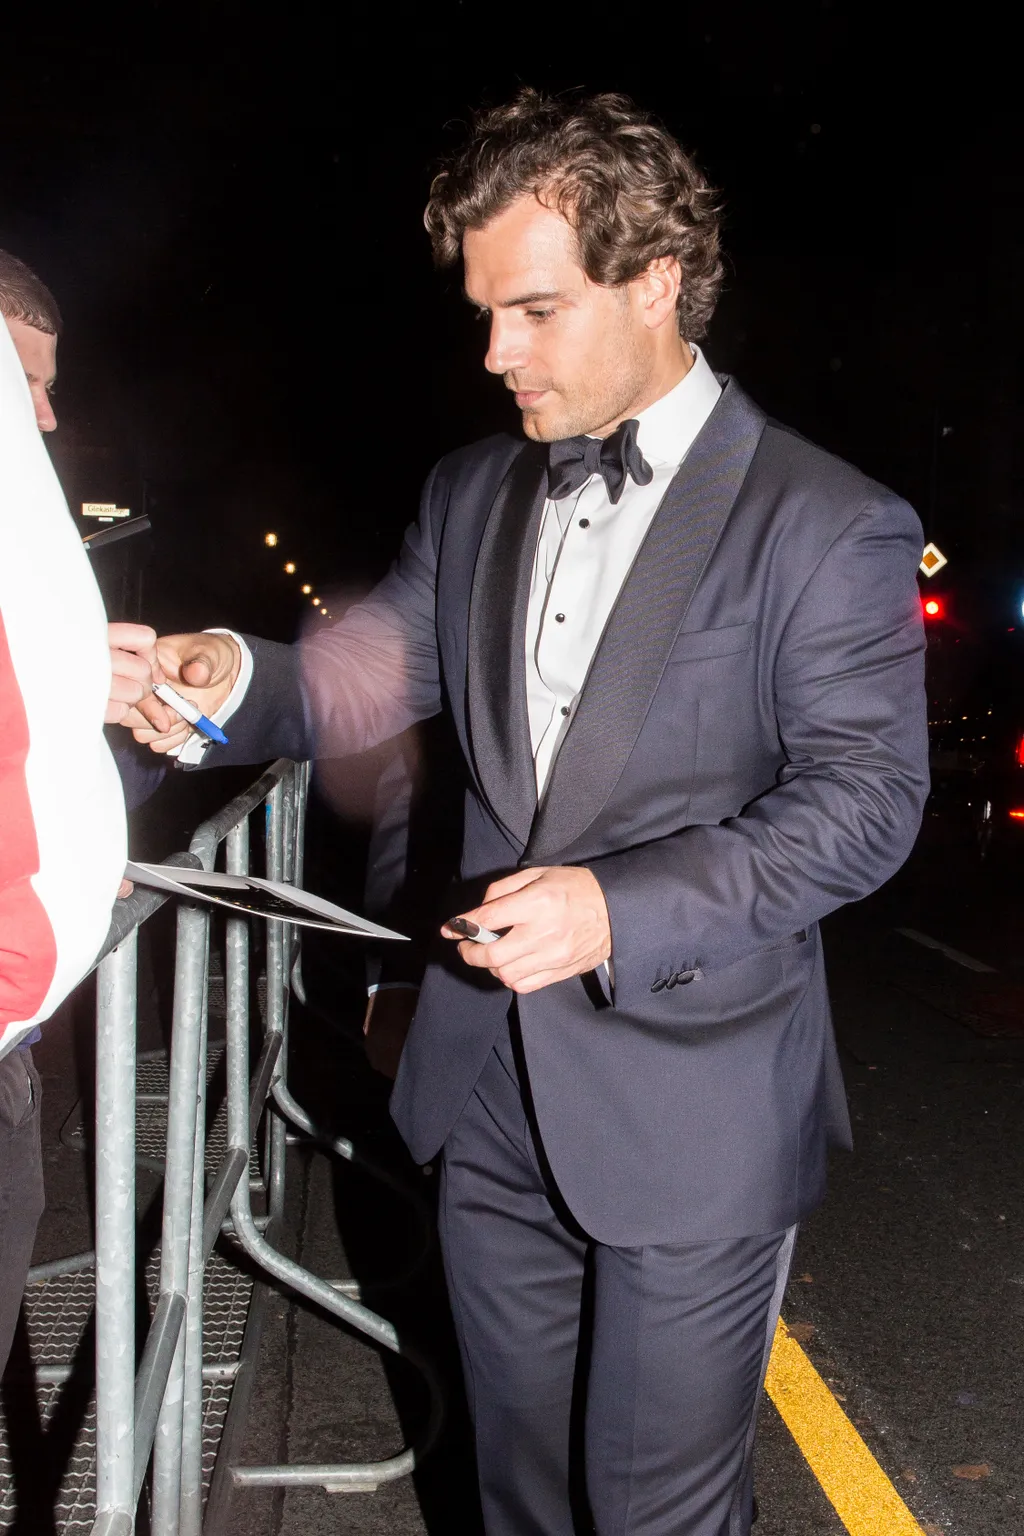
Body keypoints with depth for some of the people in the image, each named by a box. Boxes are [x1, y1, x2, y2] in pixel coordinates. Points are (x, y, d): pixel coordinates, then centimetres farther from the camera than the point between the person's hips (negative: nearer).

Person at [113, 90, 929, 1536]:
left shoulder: (827, 524, -11)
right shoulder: (473, 492, 7)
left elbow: (865, 796, -14)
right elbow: (379, 663, 3)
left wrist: (623, 909, -25)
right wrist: (239, 678, -19)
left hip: (690, 1107, -5)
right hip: (491, 1089, 5)